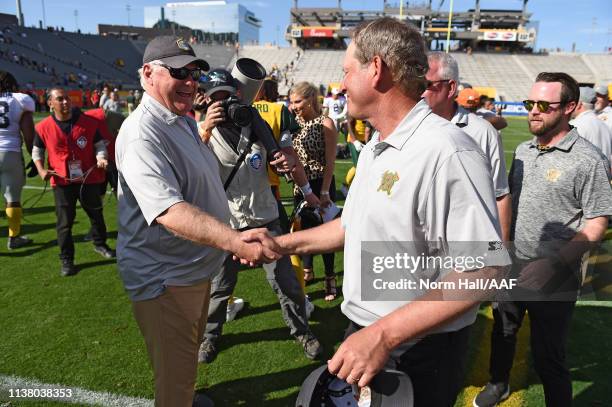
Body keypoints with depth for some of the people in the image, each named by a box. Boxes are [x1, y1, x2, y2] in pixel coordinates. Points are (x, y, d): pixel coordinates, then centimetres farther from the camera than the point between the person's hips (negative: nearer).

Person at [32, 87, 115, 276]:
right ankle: (66, 260, 15)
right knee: (65, 221, 3)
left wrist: (101, 158, -17)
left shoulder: (88, 122, -3)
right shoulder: (43, 127, -3)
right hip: (62, 182, -1)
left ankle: (100, 244, 40)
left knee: (96, 214, 16)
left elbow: (99, 144, 4)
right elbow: (37, 150, 10)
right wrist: (41, 169, -7)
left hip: (89, 178, 1)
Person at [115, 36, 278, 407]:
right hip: (165, 279, -10)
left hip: (196, 266, 10)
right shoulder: (142, 133, -24)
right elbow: (169, 210, -40)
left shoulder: (185, 122, 9)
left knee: (189, 356, 31)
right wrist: (234, 241, -50)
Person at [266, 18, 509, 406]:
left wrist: (384, 335, -30)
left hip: (416, 354, -8)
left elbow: (482, 269, -28)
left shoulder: (447, 152, -25)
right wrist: (283, 243, 11)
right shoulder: (373, 149, 7)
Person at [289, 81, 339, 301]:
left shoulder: (325, 124, -12)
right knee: (303, 227, 15)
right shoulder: (295, 123, 4)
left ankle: (330, 278, 17)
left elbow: (330, 161, -13)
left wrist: (325, 192, -16)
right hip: (300, 184, 6)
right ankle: (307, 270, 34)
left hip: (321, 184, -5)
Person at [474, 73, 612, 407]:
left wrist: (552, 264, -24)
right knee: (502, 333, 24)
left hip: (552, 280, -6)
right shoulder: (523, 150, 5)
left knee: (548, 357, 7)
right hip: (510, 268, 7)